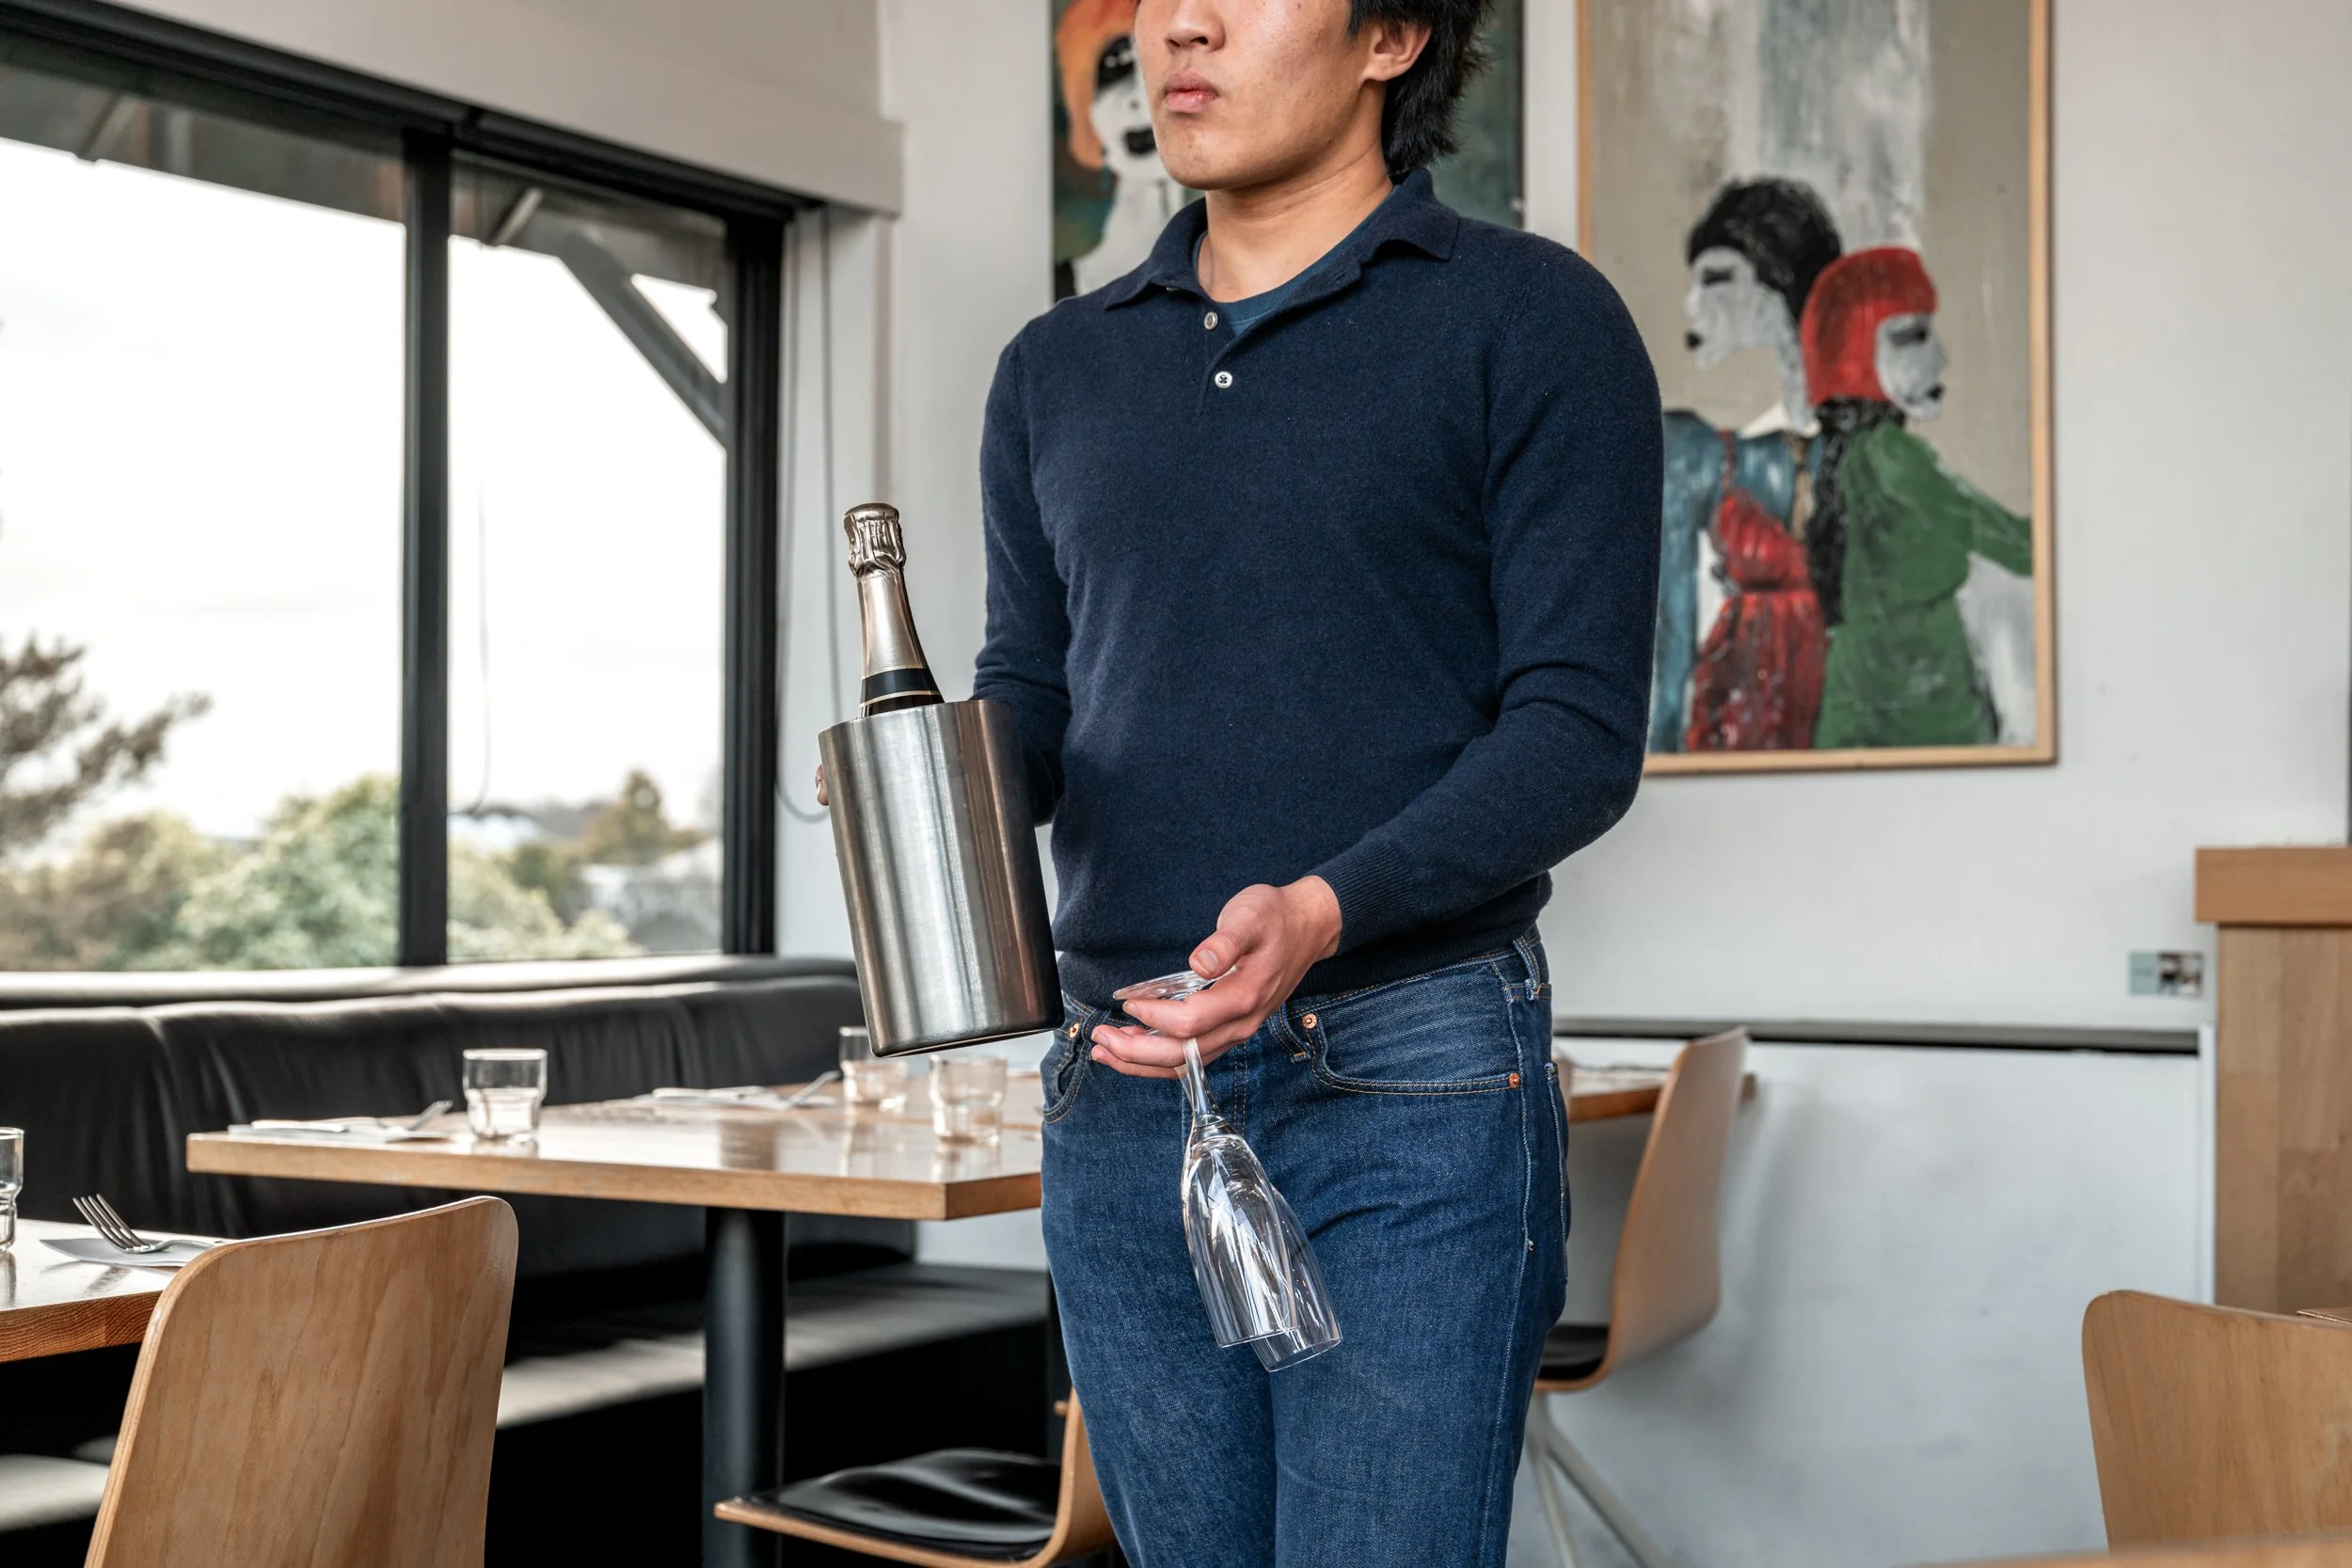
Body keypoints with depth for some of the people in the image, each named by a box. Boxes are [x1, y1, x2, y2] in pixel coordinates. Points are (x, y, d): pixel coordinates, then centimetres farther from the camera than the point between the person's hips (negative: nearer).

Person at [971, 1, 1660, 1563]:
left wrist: (1325, 911, -23)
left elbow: (1578, 729, -8)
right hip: (1120, 1088, 5)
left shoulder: (1530, 321, -1)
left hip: (1411, 1092, -5)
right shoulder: (1059, 369, 16)